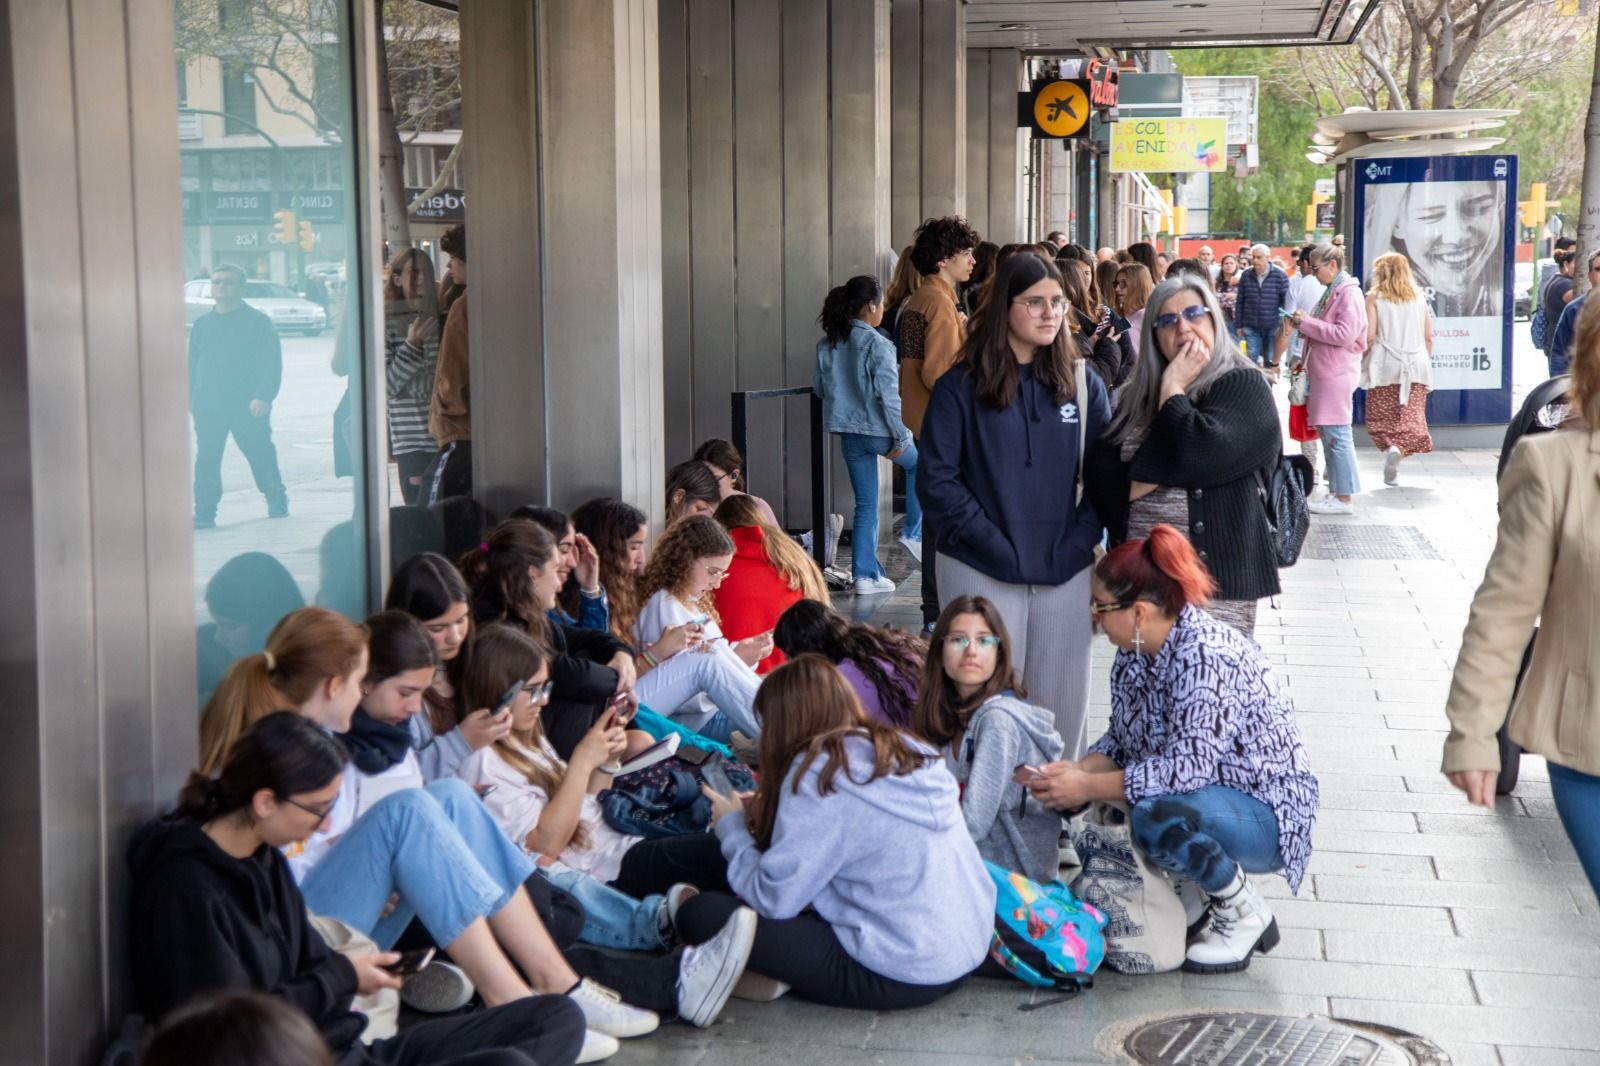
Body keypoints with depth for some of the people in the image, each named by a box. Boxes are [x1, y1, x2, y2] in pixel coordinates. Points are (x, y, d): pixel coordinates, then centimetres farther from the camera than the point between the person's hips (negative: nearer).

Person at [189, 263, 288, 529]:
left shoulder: (258, 321, -1)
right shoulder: (202, 324, 14)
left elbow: (272, 363, -6)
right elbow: (192, 364, 19)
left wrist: (264, 397, -16)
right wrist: (191, 397, 8)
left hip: (248, 405, -3)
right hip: (208, 405, 4)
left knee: (260, 454, 5)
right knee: (206, 459, -2)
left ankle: (276, 499, 26)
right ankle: (204, 513, 0)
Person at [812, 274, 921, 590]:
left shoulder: (827, 345, 4)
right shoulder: (877, 345, -15)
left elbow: (819, 387, 12)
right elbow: (888, 394, -17)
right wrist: (901, 436, -11)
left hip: (849, 433, 6)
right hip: (878, 429, -6)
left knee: (865, 505, 12)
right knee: (917, 463, 23)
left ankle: (865, 575, 12)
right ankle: (913, 532, 15)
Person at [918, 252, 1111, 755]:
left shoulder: (1083, 384, 9)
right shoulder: (962, 386, 1)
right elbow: (937, 481, -4)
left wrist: (1076, 545, -8)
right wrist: (996, 547, -11)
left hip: (1066, 573, 2)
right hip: (981, 574, -2)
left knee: (1062, 701, 5)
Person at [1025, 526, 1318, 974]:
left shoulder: (1208, 658, -27)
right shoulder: (1134, 654, 0)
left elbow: (1189, 767, -32)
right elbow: (1121, 740, 7)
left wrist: (1088, 787, -28)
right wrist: (1078, 770, -14)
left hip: (1265, 815, -9)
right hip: (1201, 798, 9)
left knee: (1158, 818, -36)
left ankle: (1245, 912, -9)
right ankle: (1188, 891, 10)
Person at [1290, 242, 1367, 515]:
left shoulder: (1350, 294, -13)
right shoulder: (1331, 292, 16)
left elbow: (1344, 334, -21)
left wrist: (1307, 322, -15)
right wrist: (1304, 323, 8)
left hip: (1337, 375, -10)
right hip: (1323, 373, 10)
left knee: (1336, 434, -7)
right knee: (1327, 433, 13)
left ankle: (1344, 498, -4)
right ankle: (1336, 490, 20)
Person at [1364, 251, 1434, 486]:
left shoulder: (1375, 297, 0)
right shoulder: (1418, 298, 11)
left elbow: (1369, 336, -6)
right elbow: (1429, 336, 10)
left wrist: (1363, 358, 8)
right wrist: (1426, 361, 20)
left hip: (1384, 366, -2)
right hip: (1415, 365, 2)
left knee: (1381, 418, 7)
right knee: (1411, 418, -1)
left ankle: (1391, 448, -15)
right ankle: (1399, 452, -22)